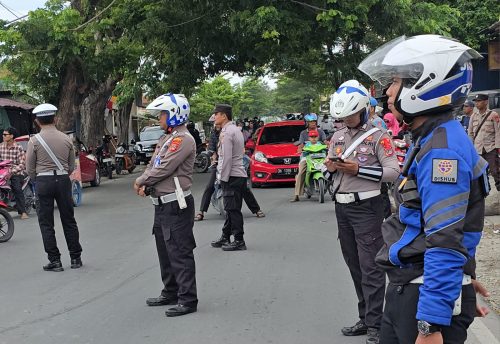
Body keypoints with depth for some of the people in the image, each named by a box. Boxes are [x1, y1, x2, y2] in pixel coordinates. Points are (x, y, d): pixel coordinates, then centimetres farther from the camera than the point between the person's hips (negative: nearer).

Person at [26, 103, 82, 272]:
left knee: (46, 223, 5)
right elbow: (72, 166, 9)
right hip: (63, 180, 3)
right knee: (69, 220, 11)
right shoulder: (66, 139, 4)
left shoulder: (35, 140, -5)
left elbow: (30, 168, -2)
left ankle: (55, 261, 4)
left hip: (43, 181, -3)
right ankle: (76, 258, 15)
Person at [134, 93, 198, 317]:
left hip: (176, 205, -10)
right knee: (165, 251, 18)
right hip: (162, 204, 10)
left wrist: (140, 182, -6)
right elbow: (152, 166, 16)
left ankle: (188, 300, -2)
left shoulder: (183, 139, -15)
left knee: (180, 253, -7)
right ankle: (170, 293, 30)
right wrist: (146, 186, -3)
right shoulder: (166, 139, 17)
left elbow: (164, 169, -21)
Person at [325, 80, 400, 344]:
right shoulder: (338, 136, 12)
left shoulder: (377, 135, -7)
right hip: (342, 206, 7)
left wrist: (358, 169, -20)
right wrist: (330, 166, -4)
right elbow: (328, 163, 20)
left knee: (370, 268, -8)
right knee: (354, 265, 13)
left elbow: (393, 171, -14)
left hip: (366, 206, -7)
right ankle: (365, 318, 23)